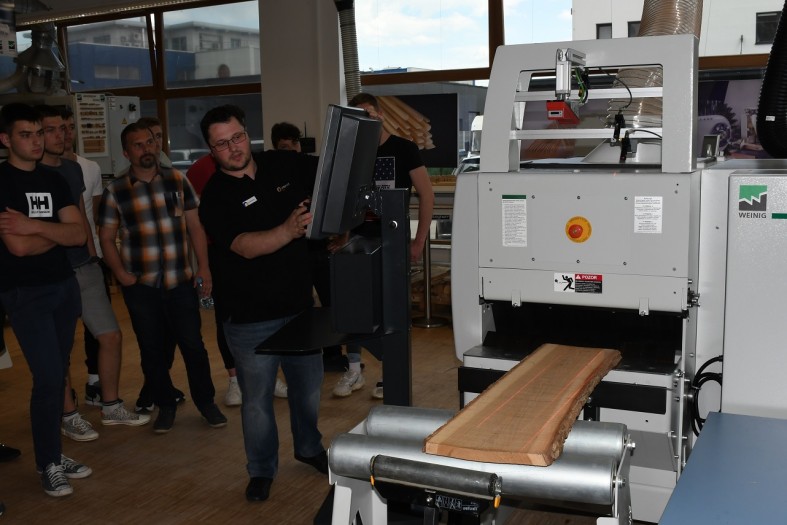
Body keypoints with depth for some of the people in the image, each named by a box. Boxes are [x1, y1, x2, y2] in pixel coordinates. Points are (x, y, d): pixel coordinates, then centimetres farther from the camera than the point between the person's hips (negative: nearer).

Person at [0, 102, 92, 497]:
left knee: (57, 375, 11)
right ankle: (48, 464, 8)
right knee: (48, 377, -7)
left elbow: (79, 235, 0)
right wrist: (58, 231, -2)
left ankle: (53, 453, 23)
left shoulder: (54, 181, 10)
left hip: (64, 285, 6)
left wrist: (35, 226, -15)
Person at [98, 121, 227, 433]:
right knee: (152, 349, 8)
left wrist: (203, 266, 0)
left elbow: (194, 226, 7)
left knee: (193, 344, 3)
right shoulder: (115, 192, 1)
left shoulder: (177, 181, 6)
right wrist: (121, 274, -8)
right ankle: (165, 405, 24)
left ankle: (206, 402, 20)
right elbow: (106, 238, 5)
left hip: (181, 280, 1)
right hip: (141, 286, 0)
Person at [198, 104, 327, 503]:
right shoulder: (215, 198, -12)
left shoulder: (283, 164, 0)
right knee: (257, 399, 8)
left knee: (308, 386, 19)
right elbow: (245, 246, -26)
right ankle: (261, 470, 30)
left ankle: (309, 447, 44)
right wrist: (290, 230, -42)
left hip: (300, 304, 4)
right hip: (251, 318, -4)